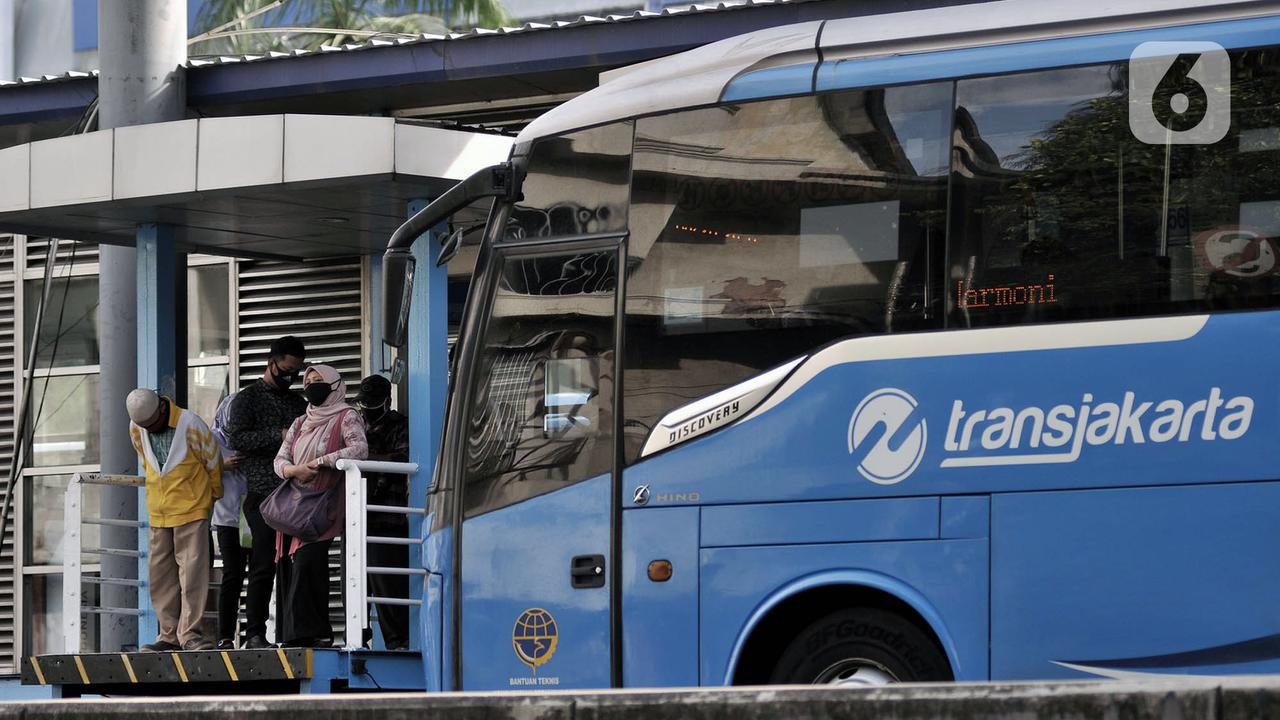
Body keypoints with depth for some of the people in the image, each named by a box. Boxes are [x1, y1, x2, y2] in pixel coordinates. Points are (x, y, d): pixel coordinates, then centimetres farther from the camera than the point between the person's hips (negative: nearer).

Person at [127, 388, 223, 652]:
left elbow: (213, 462, -1)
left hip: (191, 510, -5)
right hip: (158, 512, 5)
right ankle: (169, 635, 9)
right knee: (160, 574, 5)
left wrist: (216, 496, 12)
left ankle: (189, 633, -8)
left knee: (192, 570, -9)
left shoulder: (190, 424, -15)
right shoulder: (136, 429, 1)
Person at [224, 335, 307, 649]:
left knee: (292, 567, 1)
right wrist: (279, 435, -16)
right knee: (264, 565, -9)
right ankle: (255, 633, -6)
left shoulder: (299, 403, 22)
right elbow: (236, 439, -10)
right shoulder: (248, 398, 4)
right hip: (262, 494, -5)